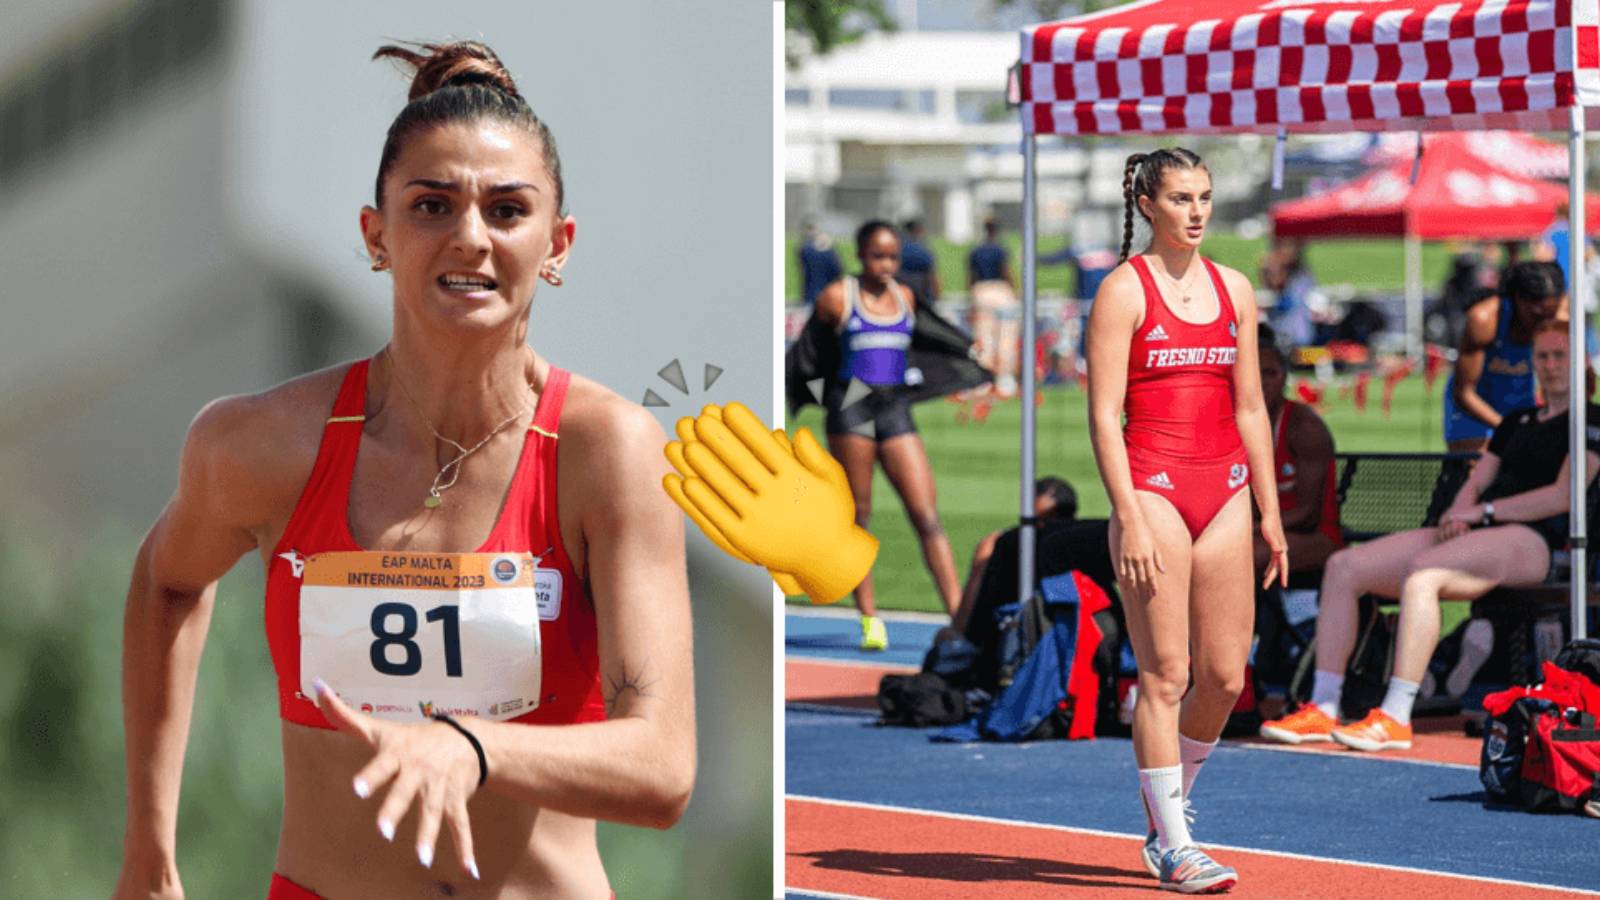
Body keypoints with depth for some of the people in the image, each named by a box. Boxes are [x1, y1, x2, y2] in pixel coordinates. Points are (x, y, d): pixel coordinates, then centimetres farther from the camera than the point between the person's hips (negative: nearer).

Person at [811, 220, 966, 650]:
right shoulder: (837, 297, 0)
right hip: (851, 405, -3)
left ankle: (958, 612, -10)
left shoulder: (905, 297, 12)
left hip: (896, 407, 3)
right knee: (857, 516, 1)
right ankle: (869, 618, 6)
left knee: (927, 514, -6)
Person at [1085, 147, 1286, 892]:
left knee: (1225, 677, 4)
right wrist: (1129, 519, -16)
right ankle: (1173, 848, -1)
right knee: (1165, 675, -6)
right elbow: (1103, 414, -8)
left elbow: (1250, 409, 17)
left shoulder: (1235, 290, 13)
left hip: (1224, 494, 6)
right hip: (1152, 488, -6)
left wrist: (1270, 515, 13)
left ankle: (1164, 811, 24)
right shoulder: (1125, 290, -4)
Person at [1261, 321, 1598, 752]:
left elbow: (1563, 496, -8)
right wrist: (1457, 515, -2)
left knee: (1422, 574, -37)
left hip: (1529, 540, -8)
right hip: (1471, 535, 8)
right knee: (1344, 566, -9)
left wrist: (1482, 511, -9)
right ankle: (1322, 710, -15)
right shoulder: (1516, 421, 29)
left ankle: (1395, 720, -39)